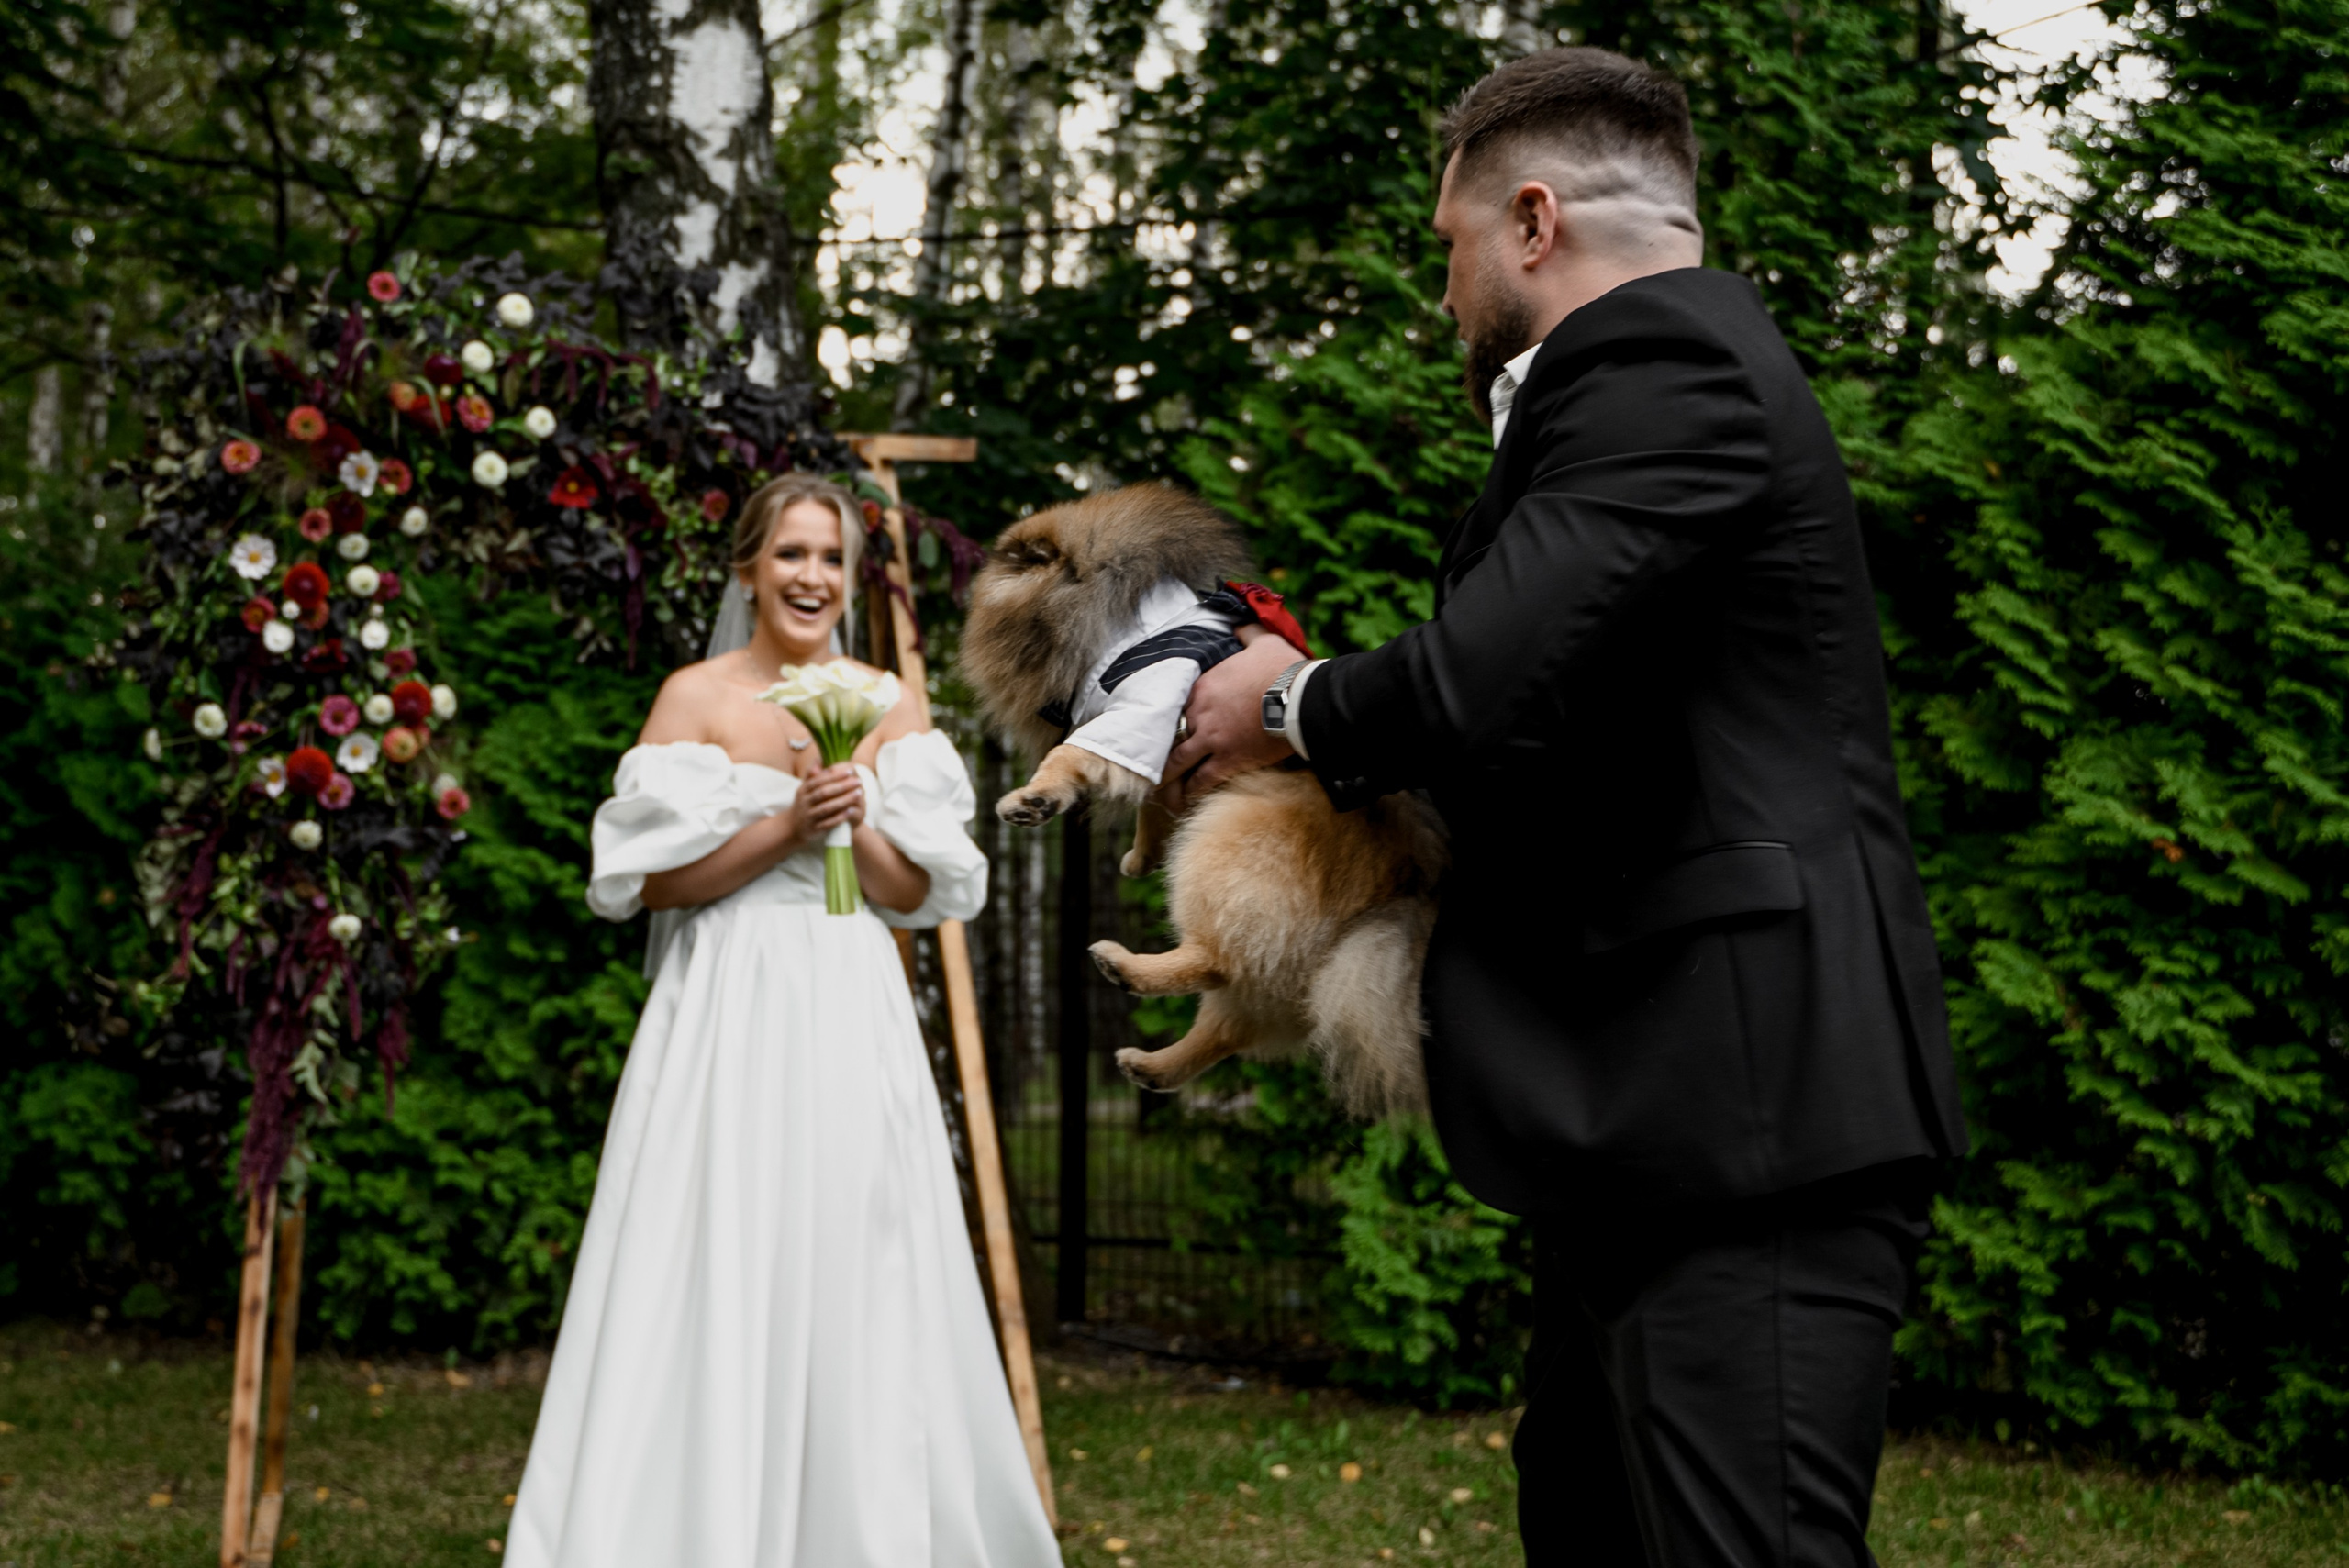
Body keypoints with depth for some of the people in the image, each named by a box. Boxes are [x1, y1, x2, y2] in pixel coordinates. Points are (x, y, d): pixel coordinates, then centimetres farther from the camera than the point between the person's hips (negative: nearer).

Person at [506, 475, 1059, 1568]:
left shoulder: (889, 708, 10)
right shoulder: (697, 698, 0)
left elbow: (922, 892, 5)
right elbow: (646, 877, -7)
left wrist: (857, 825, -12)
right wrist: (786, 826, -16)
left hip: (854, 1025, 4)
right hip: (731, 1019, -3)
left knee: (859, 1288, 4)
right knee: (720, 1284, -5)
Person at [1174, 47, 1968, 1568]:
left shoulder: (1659, 359, -12)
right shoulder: (1684, 356, 21)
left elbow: (1478, 684, -22)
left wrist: (1293, 707, -2)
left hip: (1745, 1115, -11)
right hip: (1684, 1115, 11)